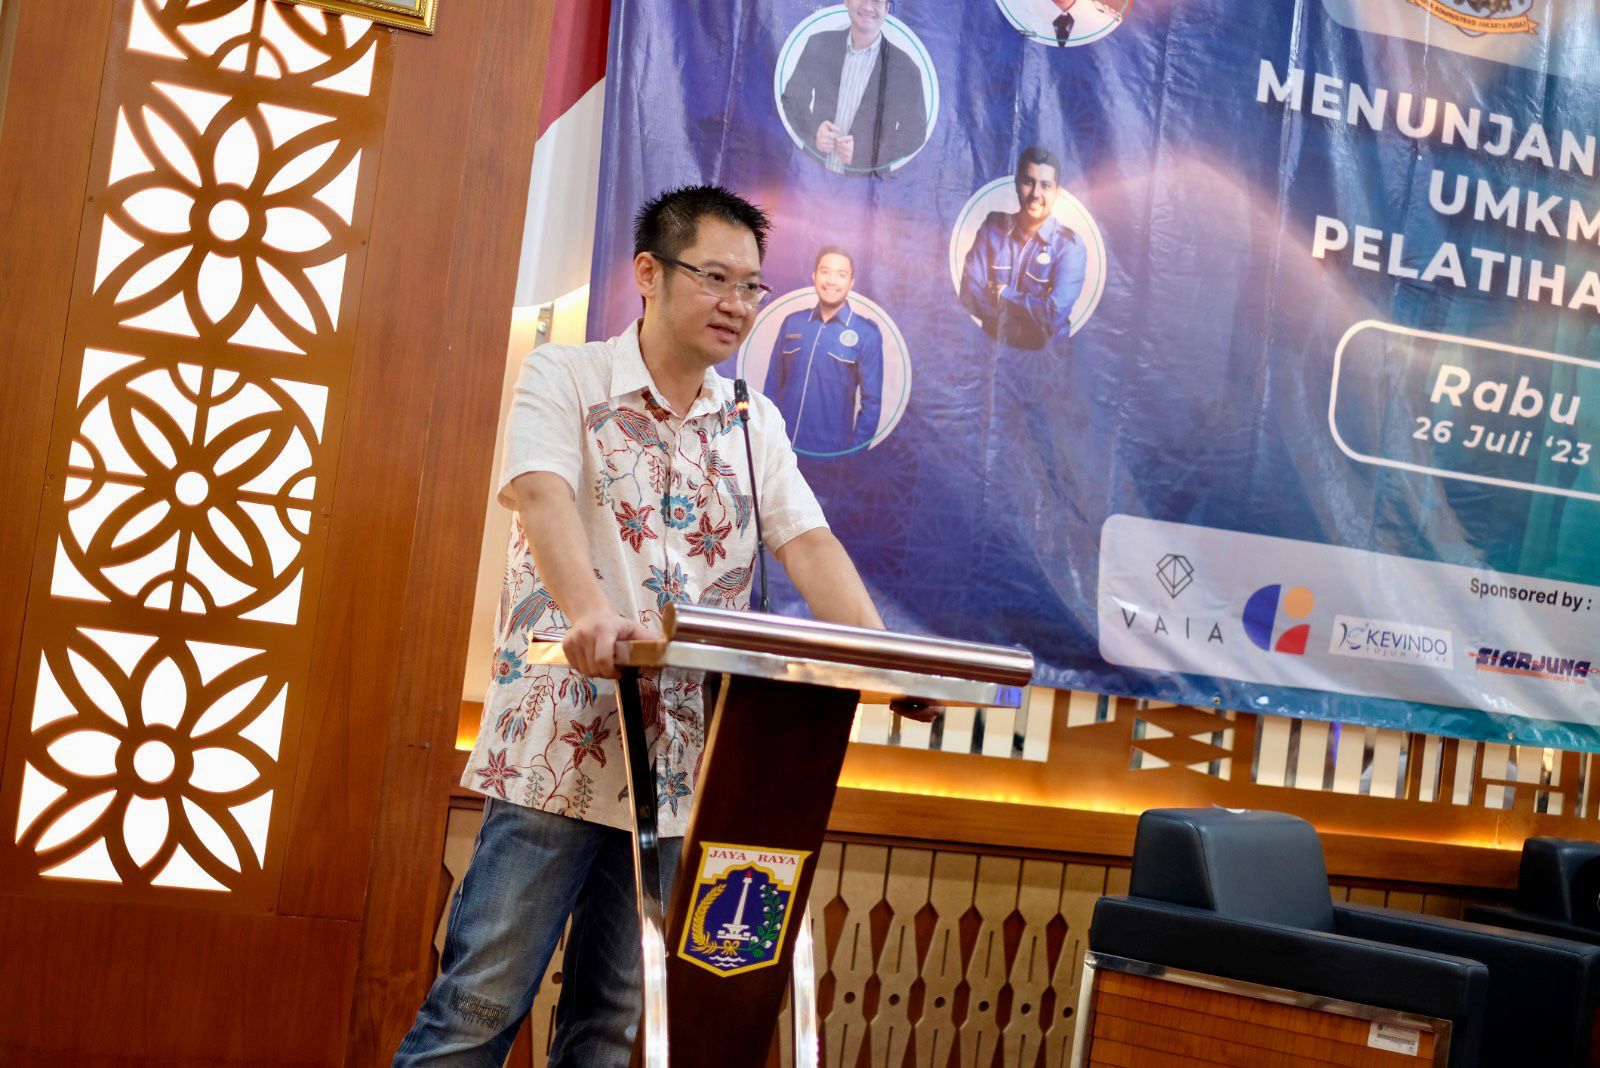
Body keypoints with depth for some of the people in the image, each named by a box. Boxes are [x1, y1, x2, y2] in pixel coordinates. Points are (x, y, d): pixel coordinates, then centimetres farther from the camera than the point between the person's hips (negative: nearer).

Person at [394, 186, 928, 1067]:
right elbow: (543, 498, -19)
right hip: (558, 747, -4)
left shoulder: (755, 423, 14)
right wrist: (590, 613, -39)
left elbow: (809, 545, 3)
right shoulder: (564, 378, -1)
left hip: (680, 759, 5)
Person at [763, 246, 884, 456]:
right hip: (780, 445, 3)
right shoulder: (792, 323, 5)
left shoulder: (867, 334, -4)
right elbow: (772, 386, 9)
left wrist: (855, 453, -6)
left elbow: (871, 401, -2)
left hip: (832, 453, -3)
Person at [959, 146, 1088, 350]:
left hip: (1044, 352, -1)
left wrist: (1003, 295, -6)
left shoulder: (1070, 247, -6)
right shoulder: (992, 228, 3)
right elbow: (970, 295, -6)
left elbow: (1055, 313, -18)